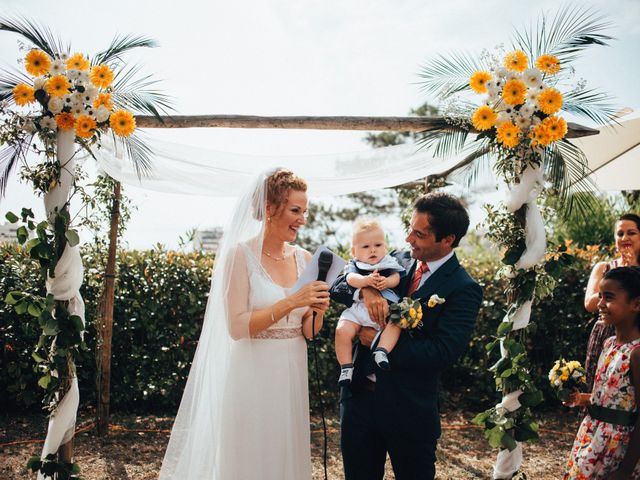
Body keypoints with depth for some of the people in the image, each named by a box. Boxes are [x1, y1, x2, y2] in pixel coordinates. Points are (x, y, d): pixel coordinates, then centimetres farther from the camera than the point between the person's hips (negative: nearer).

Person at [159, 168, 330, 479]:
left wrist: (317, 311, -12)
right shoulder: (241, 254, -10)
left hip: (291, 376, 5)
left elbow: (309, 332, 9)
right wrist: (290, 302, -23)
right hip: (252, 376, -5)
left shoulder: (304, 259, 5)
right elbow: (236, 327, -17)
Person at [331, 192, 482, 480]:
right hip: (359, 394, 5)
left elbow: (442, 352, -22)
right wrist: (365, 290, -20)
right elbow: (338, 285, 2)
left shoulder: (464, 290, -12)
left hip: (409, 408, -4)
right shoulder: (399, 260, 3)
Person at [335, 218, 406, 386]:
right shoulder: (354, 265, 13)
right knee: (342, 330, -21)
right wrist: (366, 280, -29)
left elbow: (396, 277, 0)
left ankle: (382, 351, -31)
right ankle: (346, 367, -11)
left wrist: (387, 282, -23)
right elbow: (351, 278, -9)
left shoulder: (390, 263, 18)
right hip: (358, 308, 0)